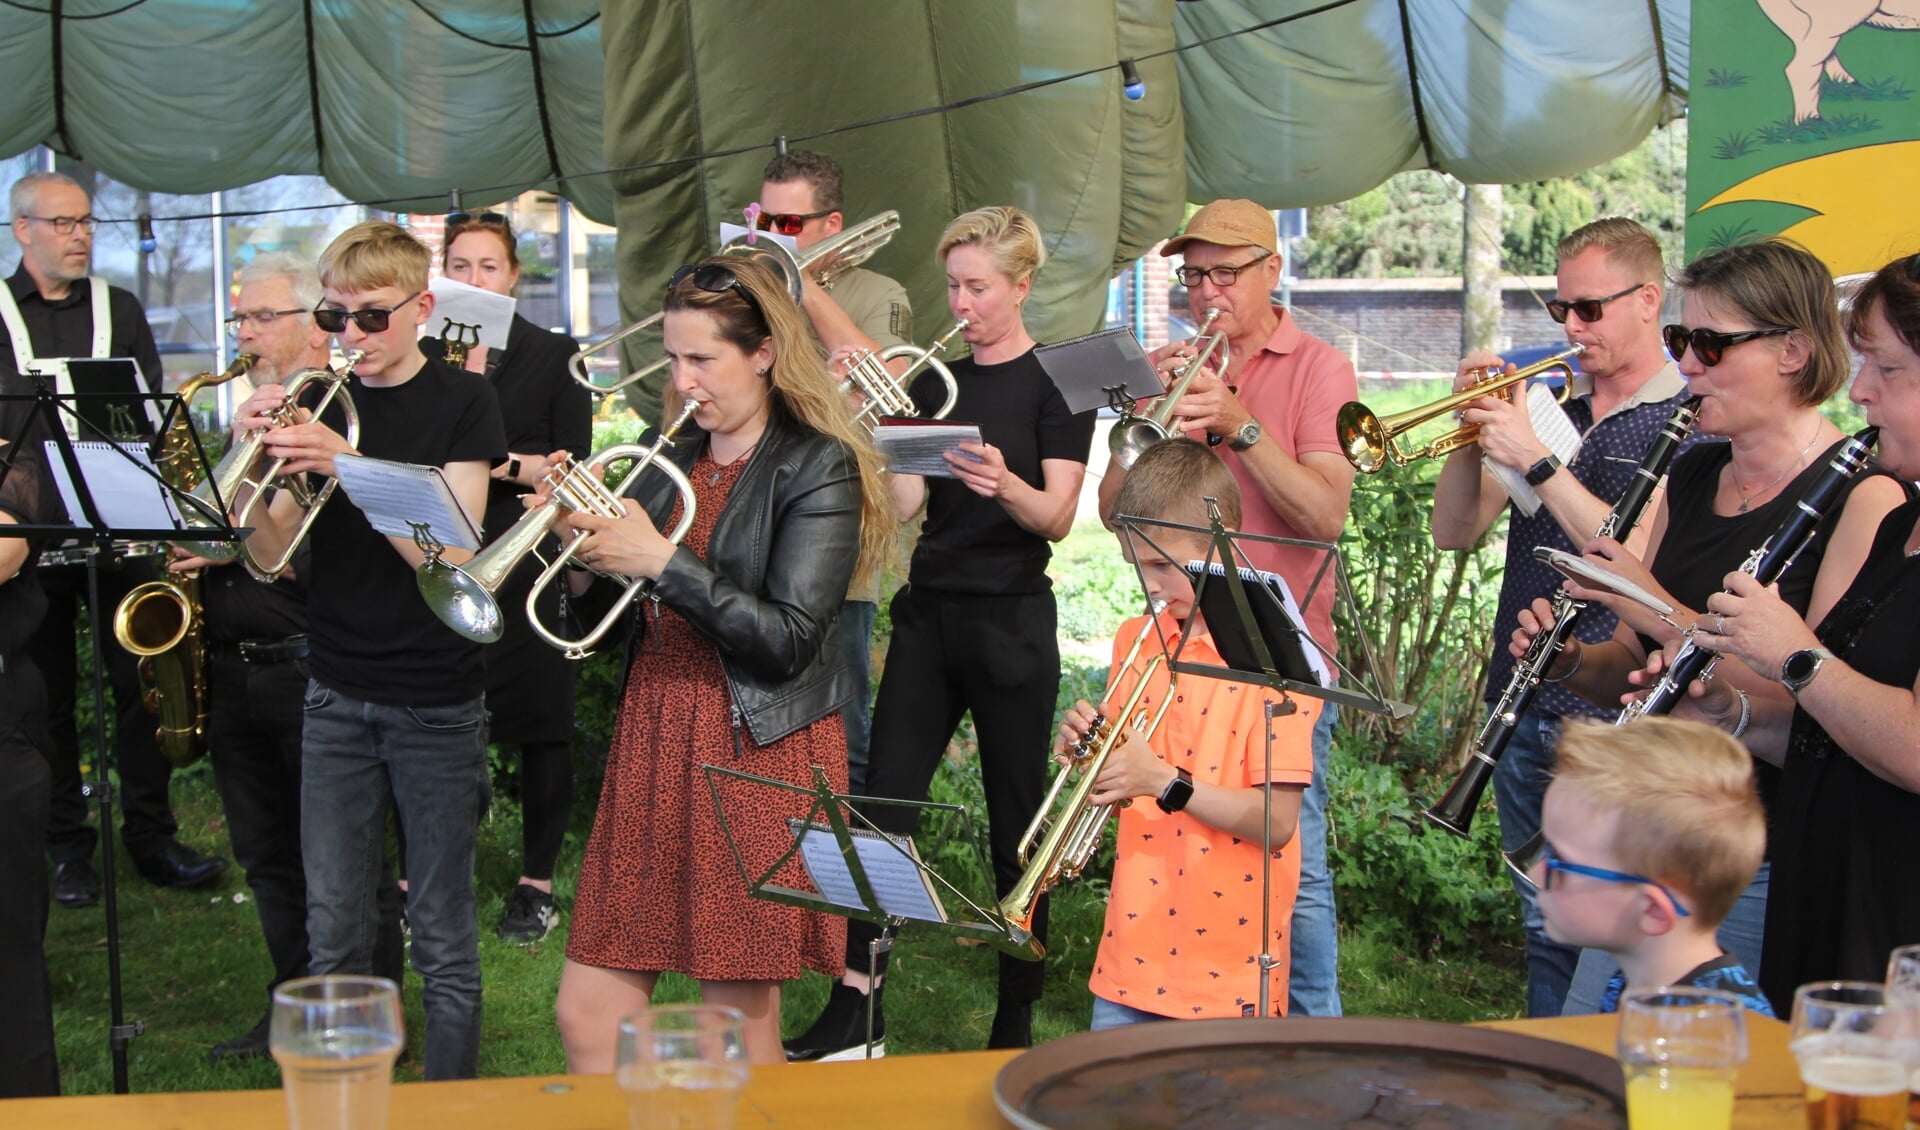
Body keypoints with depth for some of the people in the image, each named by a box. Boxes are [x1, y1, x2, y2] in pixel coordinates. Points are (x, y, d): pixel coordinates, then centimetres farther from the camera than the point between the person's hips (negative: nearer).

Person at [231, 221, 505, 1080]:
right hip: (337, 700, 3)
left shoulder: (461, 402, -4)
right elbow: (271, 555, 1)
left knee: (443, 936, 4)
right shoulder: (317, 403, 7)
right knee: (332, 934, 7)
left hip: (436, 707, -3)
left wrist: (348, 463, -26)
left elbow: (447, 552, -15)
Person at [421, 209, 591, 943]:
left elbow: (573, 467, -3)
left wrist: (501, 461, -17)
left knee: (538, 725, 2)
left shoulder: (552, 357, 3)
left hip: (526, 564, -2)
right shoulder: (422, 360, 11)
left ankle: (537, 881, 15)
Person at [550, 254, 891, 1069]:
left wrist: (663, 560, -19)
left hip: (757, 756, -6)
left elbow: (787, 641, -16)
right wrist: (586, 552, -6)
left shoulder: (816, 468, -6)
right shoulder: (670, 460, 12)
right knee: (589, 1016, 5)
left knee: (739, 1029, 2)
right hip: (652, 746, 6)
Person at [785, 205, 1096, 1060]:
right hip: (929, 613, 5)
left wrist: (1004, 484, -33)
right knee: (882, 803, -3)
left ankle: (1017, 1017, 12)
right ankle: (857, 1010, -1)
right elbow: (905, 504, 3)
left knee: (1016, 822, 1)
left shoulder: (1056, 383, -3)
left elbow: (1058, 517, -13)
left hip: (1010, 621, -5)